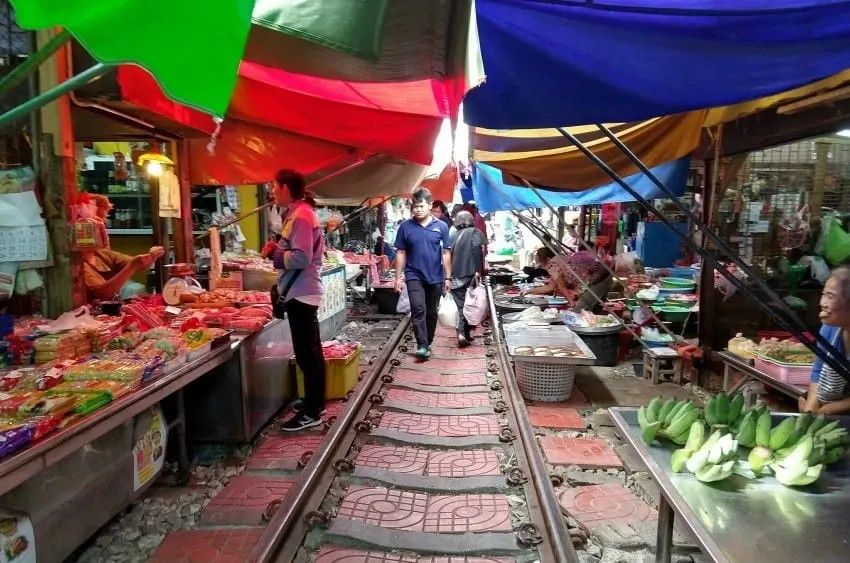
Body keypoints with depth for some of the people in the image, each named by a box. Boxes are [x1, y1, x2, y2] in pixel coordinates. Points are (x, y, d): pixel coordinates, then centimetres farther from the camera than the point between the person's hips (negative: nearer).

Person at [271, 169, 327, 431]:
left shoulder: (300, 216, -17)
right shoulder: (299, 213, 15)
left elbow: (301, 258, -25)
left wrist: (275, 256, -12)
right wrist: (279, 251, 5)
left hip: (301, 293, -11)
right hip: (301, 292, 11)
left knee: (306, 354, -3)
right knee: (310, 352, 17)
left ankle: (311, 413, 6)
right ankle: (315, 403, 28)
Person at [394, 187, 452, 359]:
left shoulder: (441, 226, -2)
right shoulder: (405, 227, -2)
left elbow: (446, 253, 2)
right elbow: (400, 253, 2)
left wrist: (448, 277, 0)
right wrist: (398, 278, 0)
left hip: (435, 277, 1)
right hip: (414, 276, -1)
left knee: (431, 312, 12)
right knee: (418, 309, -15)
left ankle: (428, 343, 28)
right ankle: (422, 346, -13)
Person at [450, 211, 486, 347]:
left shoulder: (454, 235, 17)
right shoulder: (474, 232, 3)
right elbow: (476, 248, -15)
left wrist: (450, 274, 20)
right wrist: (478, 270, -18)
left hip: (455, 276, 4)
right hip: (469, 274, -4)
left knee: (461, 305, 7)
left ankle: (462, 333, -4)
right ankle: (464, 333, 4)